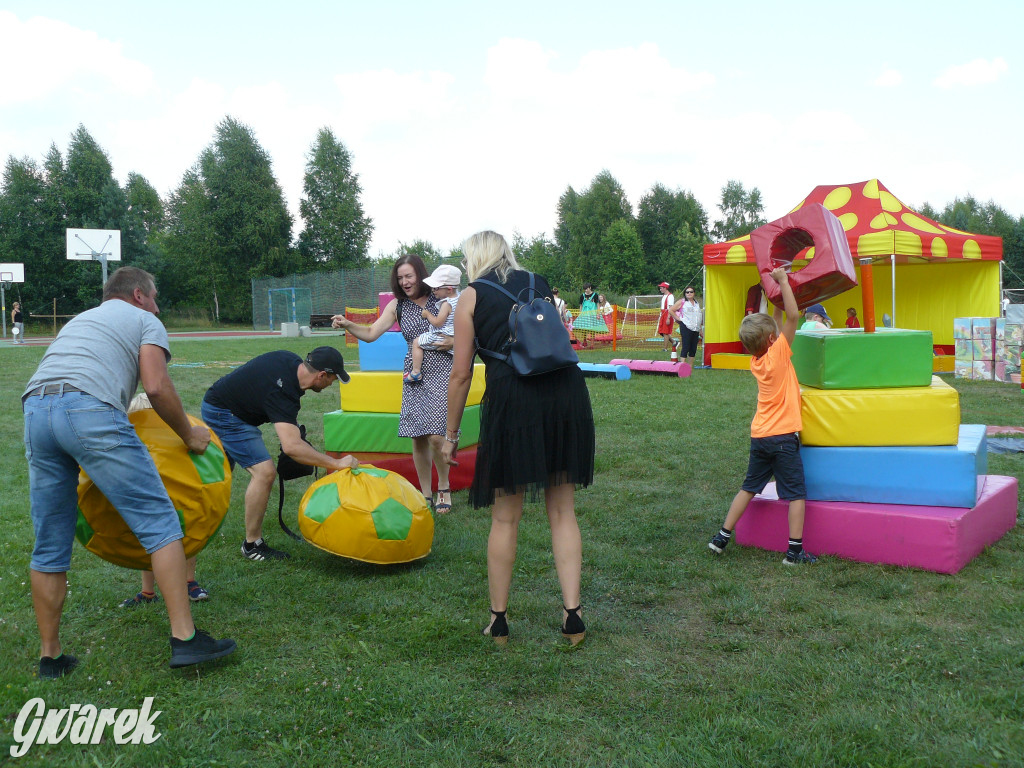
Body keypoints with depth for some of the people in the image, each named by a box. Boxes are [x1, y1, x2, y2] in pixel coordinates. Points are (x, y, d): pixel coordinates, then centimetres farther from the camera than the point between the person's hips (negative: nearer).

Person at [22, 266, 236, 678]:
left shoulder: (79, 319, 38)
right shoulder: (145, 321, 17)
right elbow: (156, 387, 1)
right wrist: (189, 435, 12)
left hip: (35, 409, 7)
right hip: (90, 409, -7)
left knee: (50, 544, 14)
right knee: (159, 521, -3)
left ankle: (50, 656, 22)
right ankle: (185, 638, -6)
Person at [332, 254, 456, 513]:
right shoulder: (397, 306, 9)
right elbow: (371, 333, 4)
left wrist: (454, 341, -13)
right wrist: (348, 325, -13)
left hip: (442, 373, -4)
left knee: (436, 436, -13)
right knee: (419, 438, 3)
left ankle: (444, 489, 9)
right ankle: (425, 494, 18)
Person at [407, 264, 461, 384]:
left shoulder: (446, 304, -24)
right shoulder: (458, 298, 3)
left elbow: (437, 322, -25)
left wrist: (427, 314, -11)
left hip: (441, 337, -10)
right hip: (453, 335, 10)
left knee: (416, 343, -2)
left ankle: (416, 372, -2)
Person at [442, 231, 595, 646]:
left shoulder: (472, 296, 8)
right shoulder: (539, 284, 20)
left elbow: (461, 373, 4)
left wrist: (451, 432, 12)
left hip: (513, 397, -4)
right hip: (567, 390, 4)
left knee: (505, 516, 9)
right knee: (562, 510, 12)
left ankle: (499, 620, 19)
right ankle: (572, 614, 11)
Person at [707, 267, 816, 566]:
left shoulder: (756, 360, 6)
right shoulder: (778, 352, -12)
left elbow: (772, 324, 23)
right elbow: (793, 315, -16)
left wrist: (776, 295, 21)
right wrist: (783, 279, -9)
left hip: (759, 436, 7)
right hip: (783, 436, -6)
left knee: (749, 487, 18)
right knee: (796, 494, 2)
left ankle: (722, 537, 18)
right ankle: (795, 550, 2)